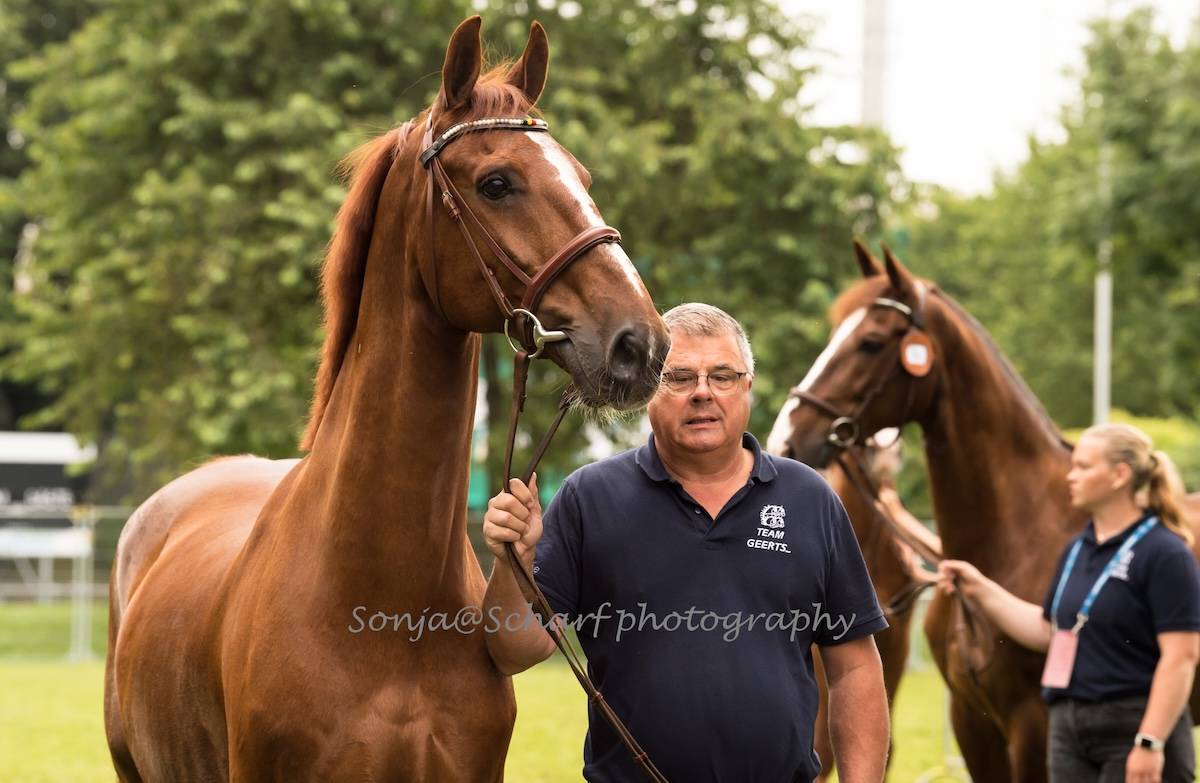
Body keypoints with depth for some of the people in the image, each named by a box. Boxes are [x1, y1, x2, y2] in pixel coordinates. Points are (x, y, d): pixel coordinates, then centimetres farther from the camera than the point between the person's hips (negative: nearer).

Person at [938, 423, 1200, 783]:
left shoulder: (1165, 555, -13)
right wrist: (980, 589, 15)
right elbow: (1048, 630, 21)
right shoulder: (1078, 550, 13)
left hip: (1134, 732, -8)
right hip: (1070, 732, 8)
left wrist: (1150, 743, -23)